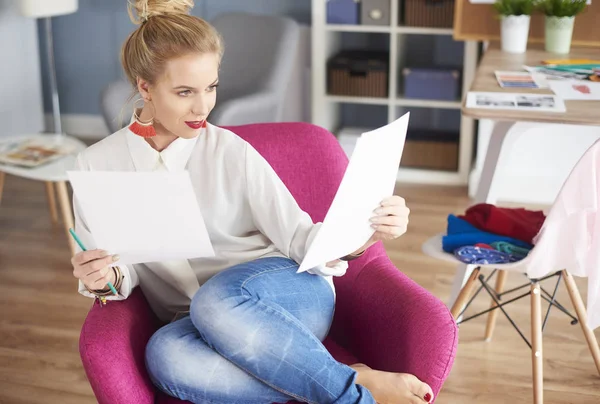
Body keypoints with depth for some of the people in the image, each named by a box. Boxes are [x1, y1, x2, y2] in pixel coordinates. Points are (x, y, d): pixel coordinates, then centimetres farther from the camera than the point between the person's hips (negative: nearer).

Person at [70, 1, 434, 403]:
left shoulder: (231, 152, -2)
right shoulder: (99, 165, 3)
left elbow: (298, 238, -2)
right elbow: (119, 273, 8)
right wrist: (101, 280, -17)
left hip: (292, 295, -2)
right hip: (198, 322, 2)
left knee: (215, 299, -37)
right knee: (166, 355, -35)